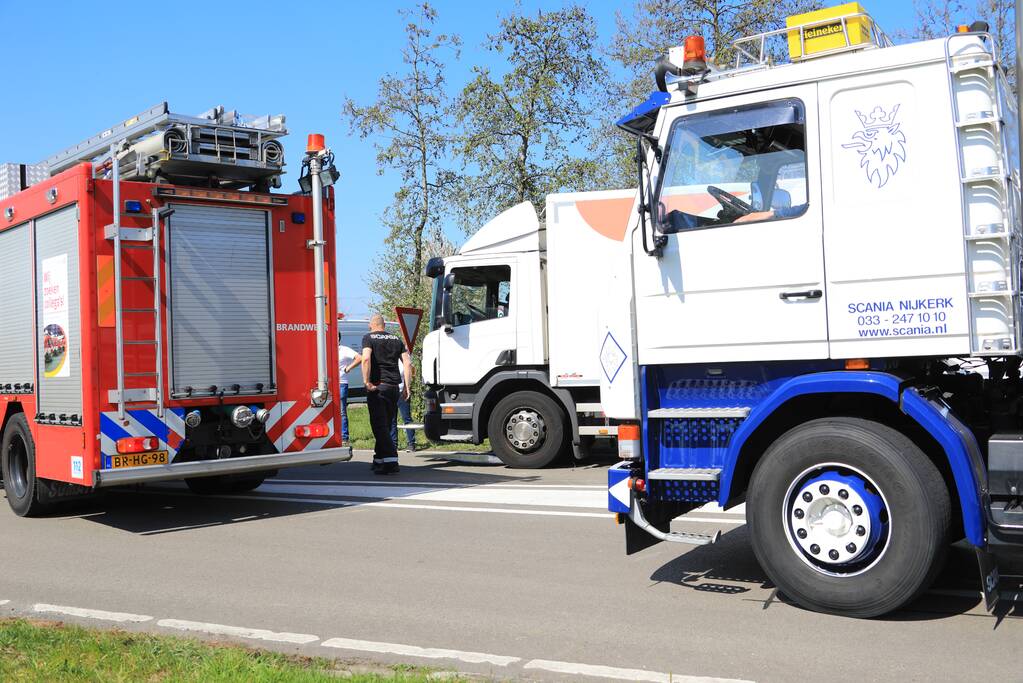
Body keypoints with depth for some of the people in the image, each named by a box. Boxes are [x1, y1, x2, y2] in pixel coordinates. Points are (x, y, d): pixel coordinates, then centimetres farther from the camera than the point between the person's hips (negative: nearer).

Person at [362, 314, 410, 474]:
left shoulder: (369, 338, 0)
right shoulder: (396, 339, 14)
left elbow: (366, 359, -19)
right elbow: (407, 363, 6)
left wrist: (366, 382, -15)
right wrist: (407, 387, 6)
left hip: (377, 387, -5)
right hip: (394, 387, 5)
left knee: (379, 426, -5)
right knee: (386, 425, 15)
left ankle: (391, 461, -14)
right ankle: (379, 460, 24)